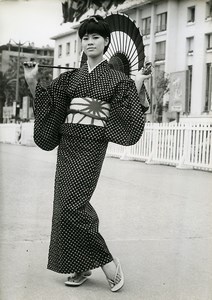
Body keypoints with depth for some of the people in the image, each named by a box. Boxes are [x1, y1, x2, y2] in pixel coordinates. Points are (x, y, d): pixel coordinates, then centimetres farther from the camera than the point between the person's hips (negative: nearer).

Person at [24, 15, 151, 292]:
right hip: (67, 143, 6)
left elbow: (129, 110, 1)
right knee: (66, 204, 3)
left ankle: (107, 262, -2)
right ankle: (82, 267, 15)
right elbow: (47, 102, 14)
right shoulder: (71, 78, 15)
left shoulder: (115, 78, 4)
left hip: (92, 145, -5)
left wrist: (137, 87, -8)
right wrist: (33, 82, 1)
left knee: (72, 205, -15)